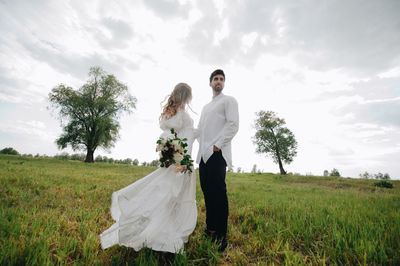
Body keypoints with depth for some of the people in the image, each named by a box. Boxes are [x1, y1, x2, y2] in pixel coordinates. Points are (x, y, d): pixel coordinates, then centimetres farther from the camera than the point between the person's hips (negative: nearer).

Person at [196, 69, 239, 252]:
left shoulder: (229, 100, 6)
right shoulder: (205, 107, 27)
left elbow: (233, 125, -8)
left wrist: (218, 145, -15)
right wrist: (202, 145, 6)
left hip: (217, 153, -7)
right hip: (203, 154, 7)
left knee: (218, 192, -7)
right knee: (207, 192, 9)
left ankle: (222, 234, 5)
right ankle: (210, 228, 21)